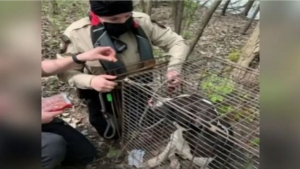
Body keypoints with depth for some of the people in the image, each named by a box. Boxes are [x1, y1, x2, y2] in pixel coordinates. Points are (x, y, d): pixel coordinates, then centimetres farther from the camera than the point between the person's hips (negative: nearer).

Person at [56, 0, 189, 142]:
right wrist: (90, 81, -35)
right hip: (103, 94, -2)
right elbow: (65, 71, -15)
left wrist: (174, 68, -30)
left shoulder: (142, 22, -20)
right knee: (112, 135, 13)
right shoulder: (76, 34, -25)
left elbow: (177, 42, -12)